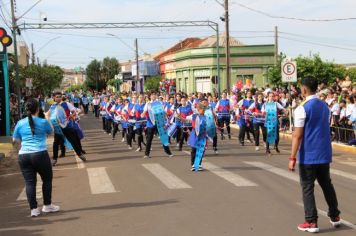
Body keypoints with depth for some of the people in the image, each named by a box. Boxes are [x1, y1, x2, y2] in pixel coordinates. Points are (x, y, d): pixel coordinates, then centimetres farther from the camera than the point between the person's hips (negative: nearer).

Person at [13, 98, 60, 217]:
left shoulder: (20, 123, 6)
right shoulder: (43, 122, -2)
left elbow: (15, 139, 16)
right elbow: (50, 132, 18)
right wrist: (47, 118, 30)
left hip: (23, 156, 3)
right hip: (40, 154, -3)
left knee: (30, 182, 6)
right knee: (47, 179, 14)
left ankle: (33, 209, 6)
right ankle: (47, 205, 20)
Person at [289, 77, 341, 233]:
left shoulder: (302, 109, -14)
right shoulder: (325, 106, 9)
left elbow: (297, 135, -17)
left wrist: (292, 158, -15)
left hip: (308, 156, -6)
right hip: (324, 154, 7)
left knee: (307, 189, 2)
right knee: (327, 185, 19)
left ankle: (311, 222, 3)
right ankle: (335, 216, 28)